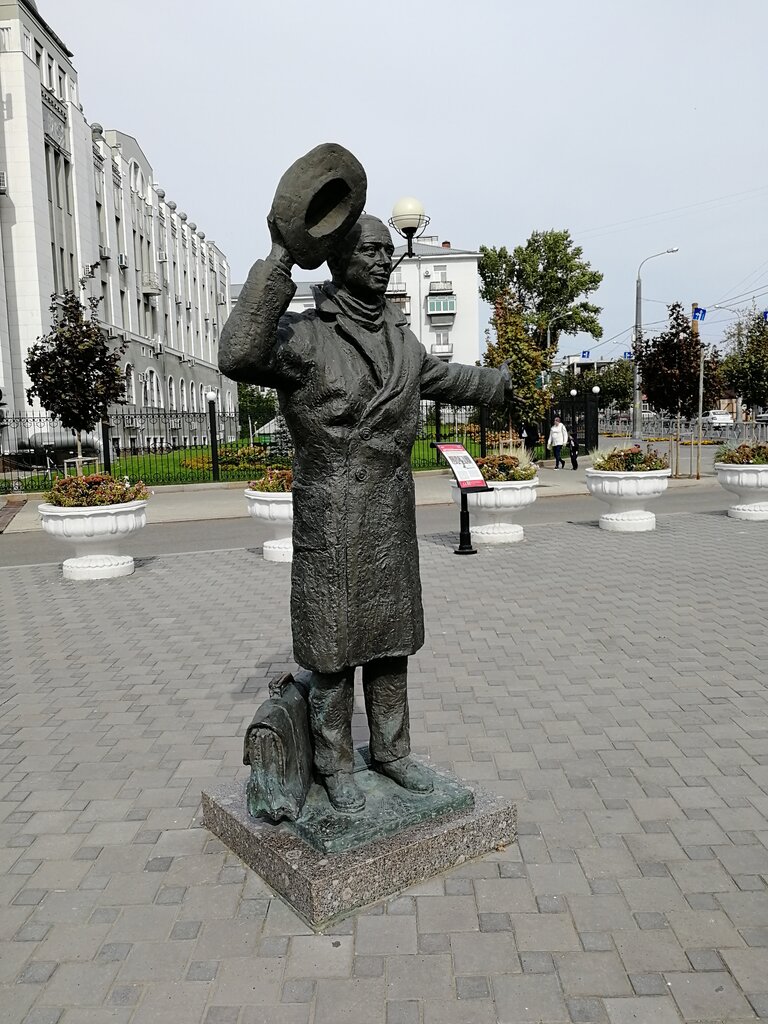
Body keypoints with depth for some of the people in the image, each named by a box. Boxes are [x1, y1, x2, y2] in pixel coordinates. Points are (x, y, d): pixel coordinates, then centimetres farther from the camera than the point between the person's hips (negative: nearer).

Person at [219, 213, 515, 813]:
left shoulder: (401, 339, 9)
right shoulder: (306, 336, -12)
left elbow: (445, 378, 29)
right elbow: (240, 357, -32)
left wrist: (501, 383, 45)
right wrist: (280, 260, -32)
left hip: (393, 519, 6)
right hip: (331, 521, -6)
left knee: (391, 642, 16)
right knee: (334, 650, 6)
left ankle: (392, 751, 33)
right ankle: (335, 766, 25)